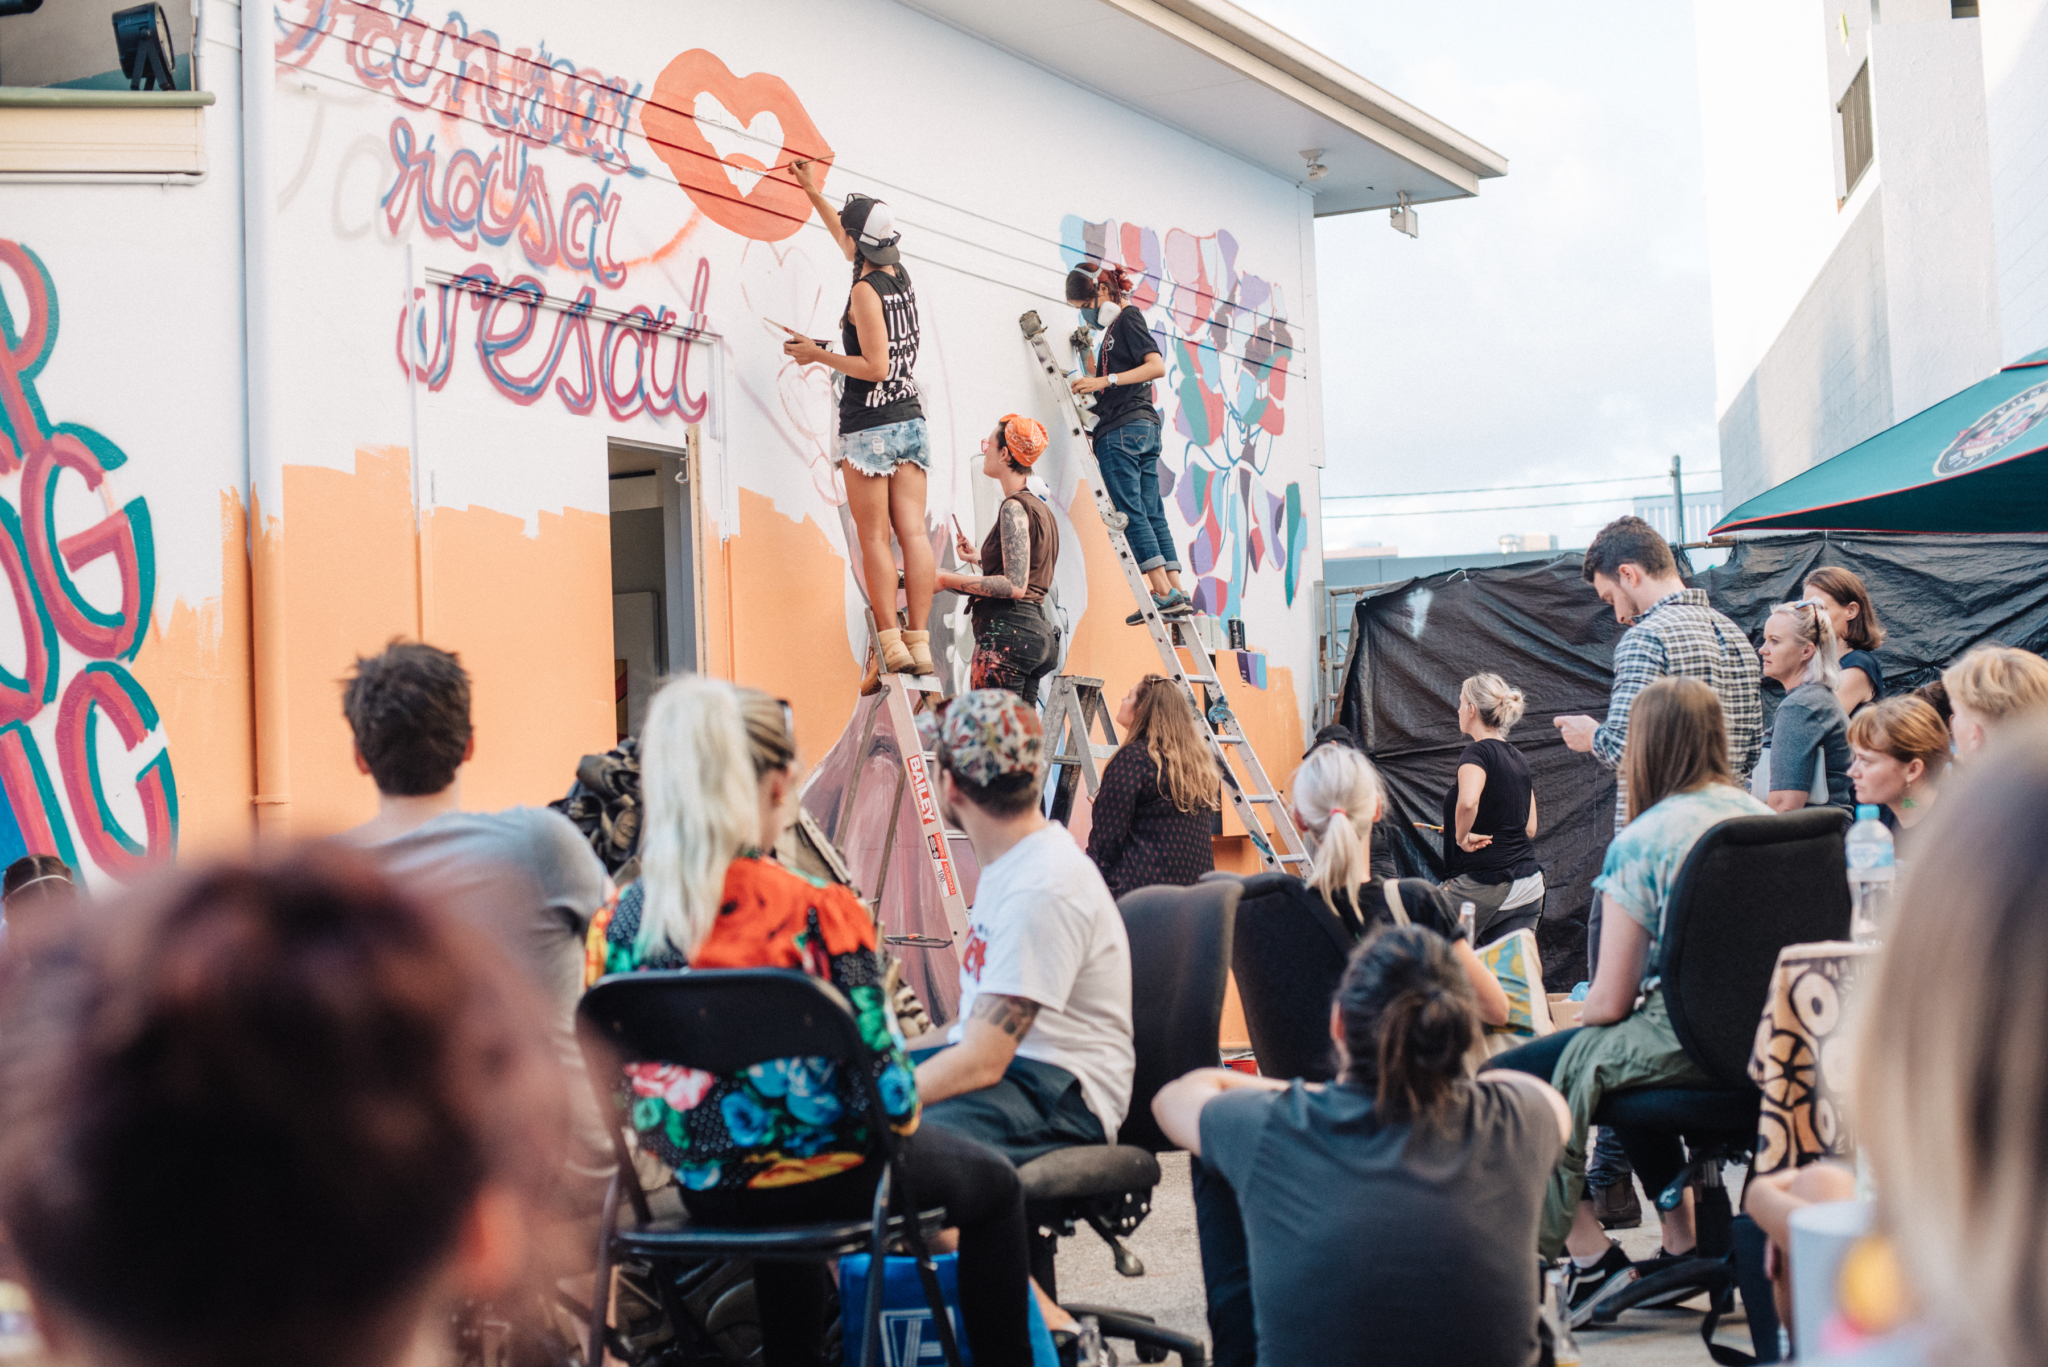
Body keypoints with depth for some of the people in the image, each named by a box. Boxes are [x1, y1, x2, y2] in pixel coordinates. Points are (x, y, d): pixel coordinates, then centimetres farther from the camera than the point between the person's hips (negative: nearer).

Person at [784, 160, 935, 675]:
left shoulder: (866, 290, -12)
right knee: (913, 533, 1)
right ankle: (920, 642, -1)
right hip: (910, 419, 7)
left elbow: (875, 366, -17)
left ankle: (892, 645, -9)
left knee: (875, 539, -5)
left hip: (870, 427, -7)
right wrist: (813, 192, 39)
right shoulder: (900, 277, 11)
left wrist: (817, 355, -7)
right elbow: (849, 241, 30)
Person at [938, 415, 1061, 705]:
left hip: (1008, 632, -10)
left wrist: (949, 579, -13)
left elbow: (1015, 586, -18)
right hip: (1037, 629, 10)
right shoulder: (1039, 507, 19)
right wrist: (980, 559, 29)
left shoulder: (1014, 508, -11)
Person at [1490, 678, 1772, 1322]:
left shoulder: (1641, 841, -13)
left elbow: (1609, 1001, -11)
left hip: (1690, 1042, -8)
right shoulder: (1759, 814, 8)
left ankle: (1593, 1258, 4)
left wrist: (1578, 1021, 11)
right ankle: (1682, 1242, 35)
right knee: (1625, 1048, 35)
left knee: (1504, 1080, 2)